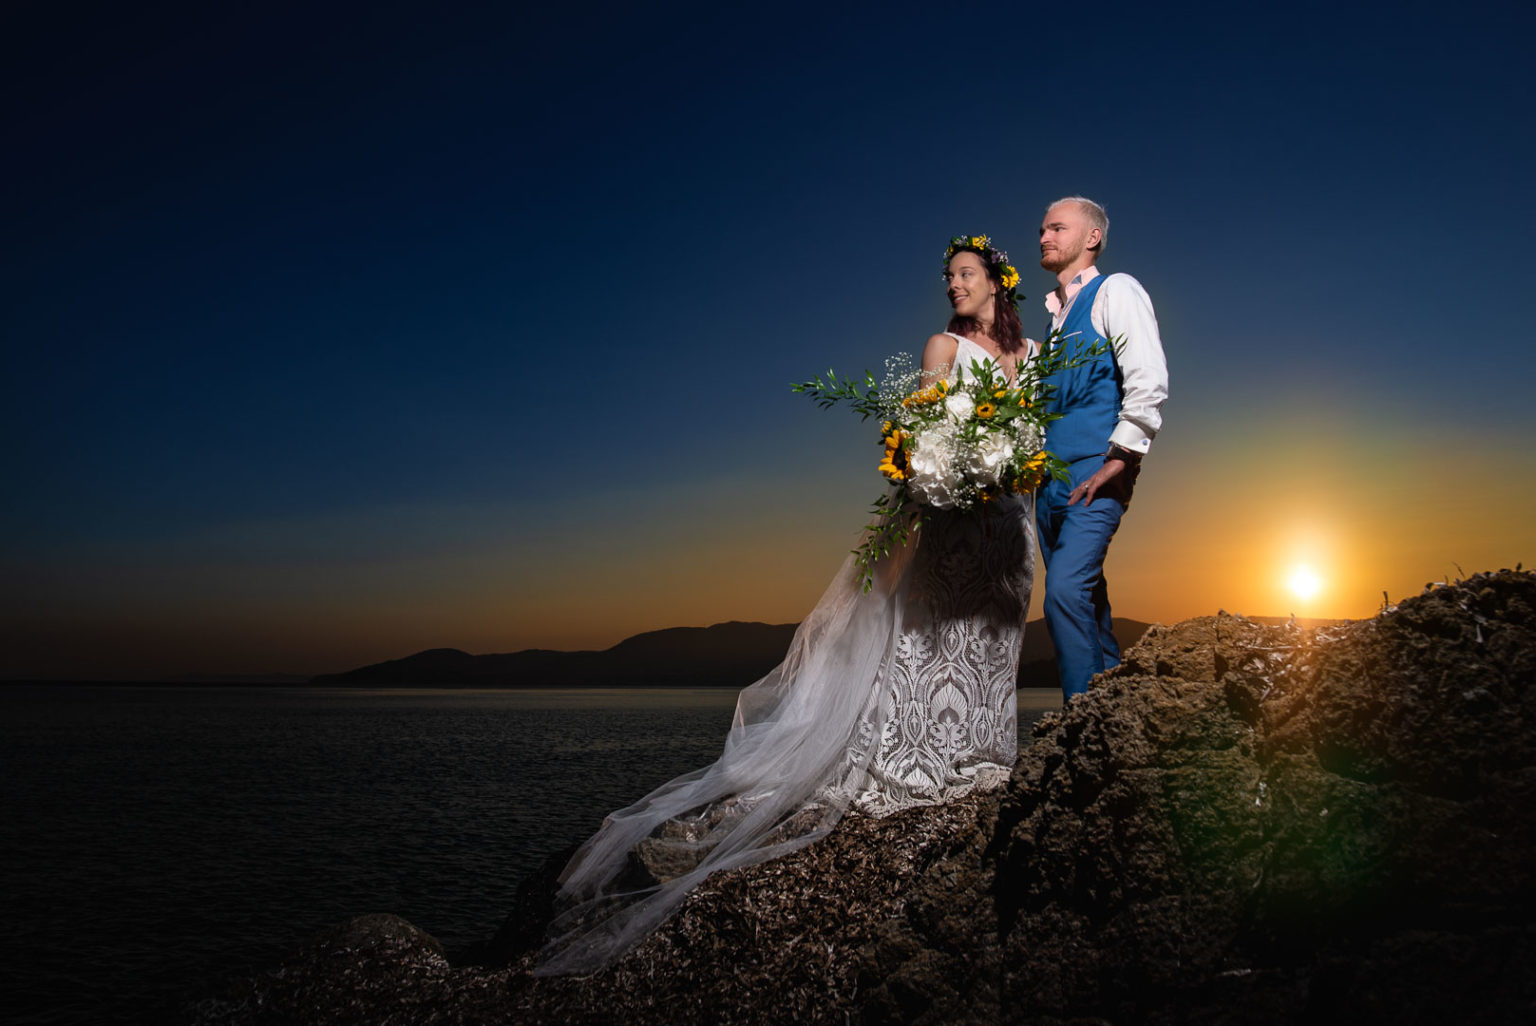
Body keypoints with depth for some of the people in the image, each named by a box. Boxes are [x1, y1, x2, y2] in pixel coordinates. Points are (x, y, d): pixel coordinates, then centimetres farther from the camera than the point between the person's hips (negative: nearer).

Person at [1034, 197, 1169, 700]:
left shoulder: (1115, 291, 0)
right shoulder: (1056, 311, 22)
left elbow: (1148, 379, -12)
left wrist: (1120, 457, -17)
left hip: (1095, 474, -8)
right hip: (1052, 482, 8)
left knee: (1066, 593, -20)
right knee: (1084, 602, 11)